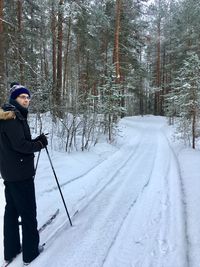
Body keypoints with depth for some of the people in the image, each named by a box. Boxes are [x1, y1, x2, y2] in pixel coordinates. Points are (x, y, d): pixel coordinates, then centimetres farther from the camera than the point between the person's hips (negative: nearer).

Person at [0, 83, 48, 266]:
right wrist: (40, 144, -9)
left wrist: (36, 141, 2)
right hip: (20, 172, -10)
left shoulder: (16, 116, 13)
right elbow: (20, 145, -24)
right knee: (28, 212, 3)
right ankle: (30, 252, 17)